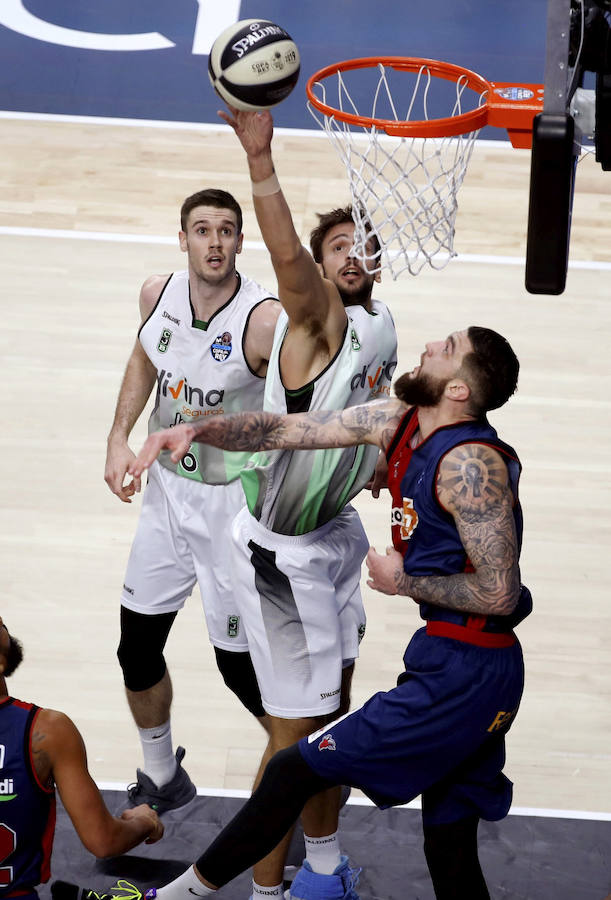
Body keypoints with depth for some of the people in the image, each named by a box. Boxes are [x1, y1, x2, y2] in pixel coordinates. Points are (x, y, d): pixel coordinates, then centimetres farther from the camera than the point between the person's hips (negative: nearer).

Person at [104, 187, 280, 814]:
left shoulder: (266, 321, -24)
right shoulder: (158, 295, -5)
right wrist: (119, 438, 7)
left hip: (235, 503, -6)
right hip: (167, 489, 6)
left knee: (240, 663, 0)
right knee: (137, 649, 13)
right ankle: (160, 780, 36)